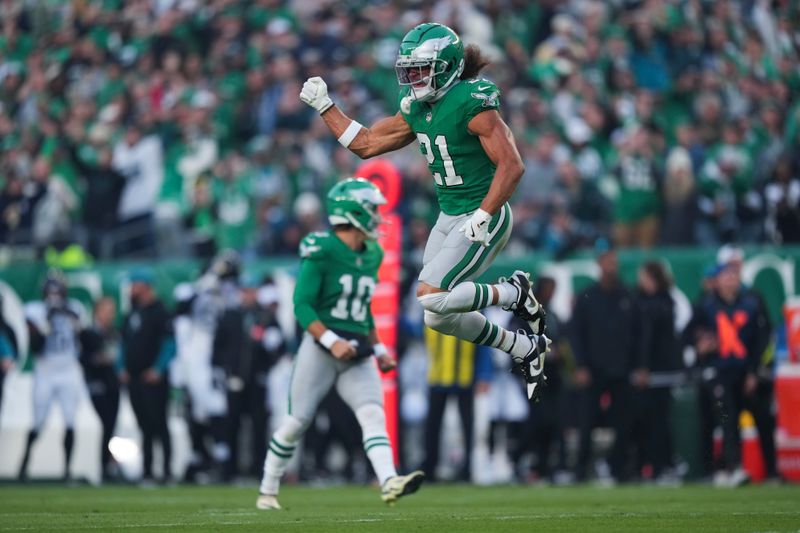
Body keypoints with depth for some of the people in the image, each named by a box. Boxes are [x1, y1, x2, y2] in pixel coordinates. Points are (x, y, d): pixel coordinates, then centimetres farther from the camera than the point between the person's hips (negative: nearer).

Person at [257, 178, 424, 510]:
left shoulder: (372, 255, 11)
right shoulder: (321, 251, -11)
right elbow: (302, 306, -15)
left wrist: (377, 348, 18)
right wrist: (332, 341, -25)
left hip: (357, 355, 5)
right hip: (320, 347, -5)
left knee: (373, 414, -15)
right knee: (297, 421, 1)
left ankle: (389, 482, -31)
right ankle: (268, 491, 17)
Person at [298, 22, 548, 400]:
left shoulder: (472, 103, -18)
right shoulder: (417, 109, 6)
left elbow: (511, 166, -22)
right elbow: (366, 144, 15)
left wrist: (482, 217, -27)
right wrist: (324, 106, 9)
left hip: (483, 219, -9)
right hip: (449, 218, 9)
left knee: (431, 297, -20)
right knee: (438, 317, 6)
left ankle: (513, 293, 1)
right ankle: (525, 350, 22)